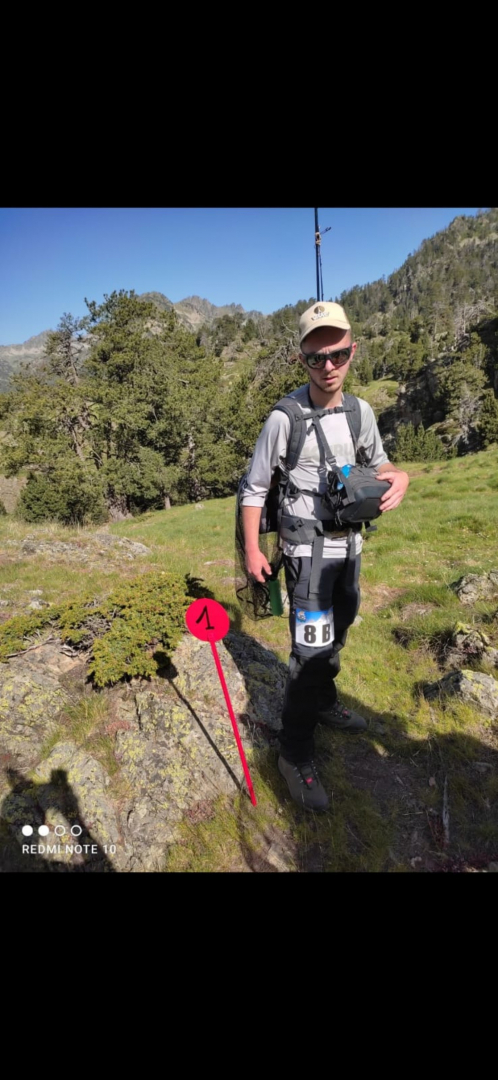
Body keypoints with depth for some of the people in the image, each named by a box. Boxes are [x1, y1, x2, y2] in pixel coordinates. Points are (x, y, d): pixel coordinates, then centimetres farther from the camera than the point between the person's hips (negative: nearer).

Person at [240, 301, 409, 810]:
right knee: (310, 649, -7)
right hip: (308, 552, -6)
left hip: (349, 545, 7)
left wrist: (399, 476, -9)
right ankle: (296, 754, 14)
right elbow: (254, 487, -9)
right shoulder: (284, 419, -14)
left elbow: (378, 462, 15)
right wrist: (252, 549, -13)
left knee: (336, 635, 21)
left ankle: (324, 702, 47)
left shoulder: (361, 411, 2)